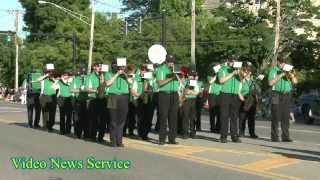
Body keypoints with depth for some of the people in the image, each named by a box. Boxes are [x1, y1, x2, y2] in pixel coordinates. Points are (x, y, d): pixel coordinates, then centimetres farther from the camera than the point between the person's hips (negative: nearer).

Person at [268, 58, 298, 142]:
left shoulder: (287, 71, 18)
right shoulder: (273, 70, 3)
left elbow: (295, 82, 11)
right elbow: (271, 83, -11)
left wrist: (291, 76, -8)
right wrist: (280, 75, -14)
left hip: (286, 95, 5)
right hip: (276, 95, -4)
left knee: (286, 117, 2)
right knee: (276, 117, -5)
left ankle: (285, 136, 4)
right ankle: (274, 137, -3)